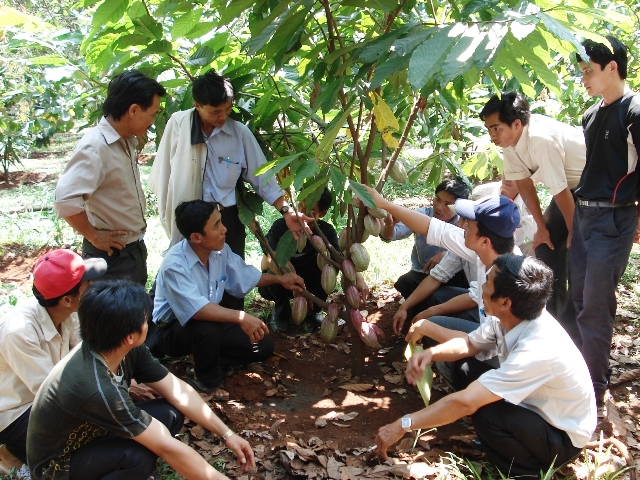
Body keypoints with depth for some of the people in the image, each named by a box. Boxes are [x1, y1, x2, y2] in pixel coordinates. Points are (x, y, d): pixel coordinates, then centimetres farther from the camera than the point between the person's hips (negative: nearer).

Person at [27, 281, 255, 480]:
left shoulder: (130, 350, -15)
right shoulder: (96, 388, -38)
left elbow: (178, 391, -4)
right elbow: (168, 448, -33)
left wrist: (226, 434, -5)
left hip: (89, 434, 8)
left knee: (170, 414, -8)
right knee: (139, 457, -33)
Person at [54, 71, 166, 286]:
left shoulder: (126, 141, 4)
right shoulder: (95, 147, -23)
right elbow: (65, 199, -33)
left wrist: (136, 239, 8)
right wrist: (94, 236, -20)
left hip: (135, 248, 9)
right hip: (112, 254, -9)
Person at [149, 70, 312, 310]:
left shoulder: (240, 133, -5)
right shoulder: (177, 124, -8)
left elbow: (261, 176, -1)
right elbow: (164, 171, 1)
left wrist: (287, 210, -9)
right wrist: (167, 214, 6)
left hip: (227, 218, 1)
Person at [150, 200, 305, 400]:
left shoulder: (221, 251, -8)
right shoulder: (174, 264, -31)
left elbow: (245, 275, 12)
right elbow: (196, 309, -43)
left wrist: (280, 279, 12)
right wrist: (240, 317, -50)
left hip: (212, 321, 6)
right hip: (173, 330, -6)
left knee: (263, 345, -5)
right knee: (207, 329, -39)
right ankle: (207, 381, -9)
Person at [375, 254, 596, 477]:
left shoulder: (536, 350, -37)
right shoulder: (510, 317, -14)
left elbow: (465, 402, -39)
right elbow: (469, 343, 5)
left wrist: (403, 425, -32)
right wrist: (430, 353, -16)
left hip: (562, 436, -7)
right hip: (533, 404, 8)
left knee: (485, 414, -31)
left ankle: (528, 470, -3)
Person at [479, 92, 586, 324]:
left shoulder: (541, 139, -35)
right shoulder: (509, 139, -10)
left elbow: (560, 192, -26)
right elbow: (524, 183, -1)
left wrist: (574, 233, -15)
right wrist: (541, 227, 2)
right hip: (570, 188, 8)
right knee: (546, 243, 6)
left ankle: (568, 321, 1)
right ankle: (553, 312, 19)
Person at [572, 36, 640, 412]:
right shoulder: (592, 115, 14)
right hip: (583, 215, 8)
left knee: (595, 309, -6)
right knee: (582, 300, 14)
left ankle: (595, 392, 5)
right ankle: (588, 371, 29)